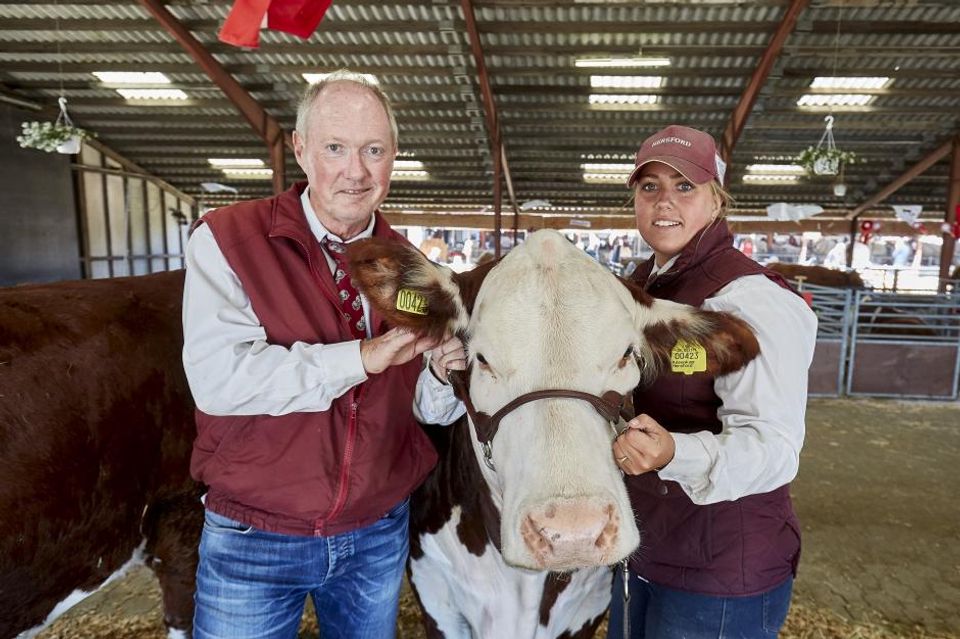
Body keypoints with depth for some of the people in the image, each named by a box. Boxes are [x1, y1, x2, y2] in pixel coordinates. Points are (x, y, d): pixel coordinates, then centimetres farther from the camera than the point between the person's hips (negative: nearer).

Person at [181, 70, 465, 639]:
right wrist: (362, 356, -24)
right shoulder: (226, 240, -11)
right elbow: (219, 377, -23)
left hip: (379, 531, 4)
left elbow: (422, 405, 3)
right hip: (254, 538, -3)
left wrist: (443, 376, -19)